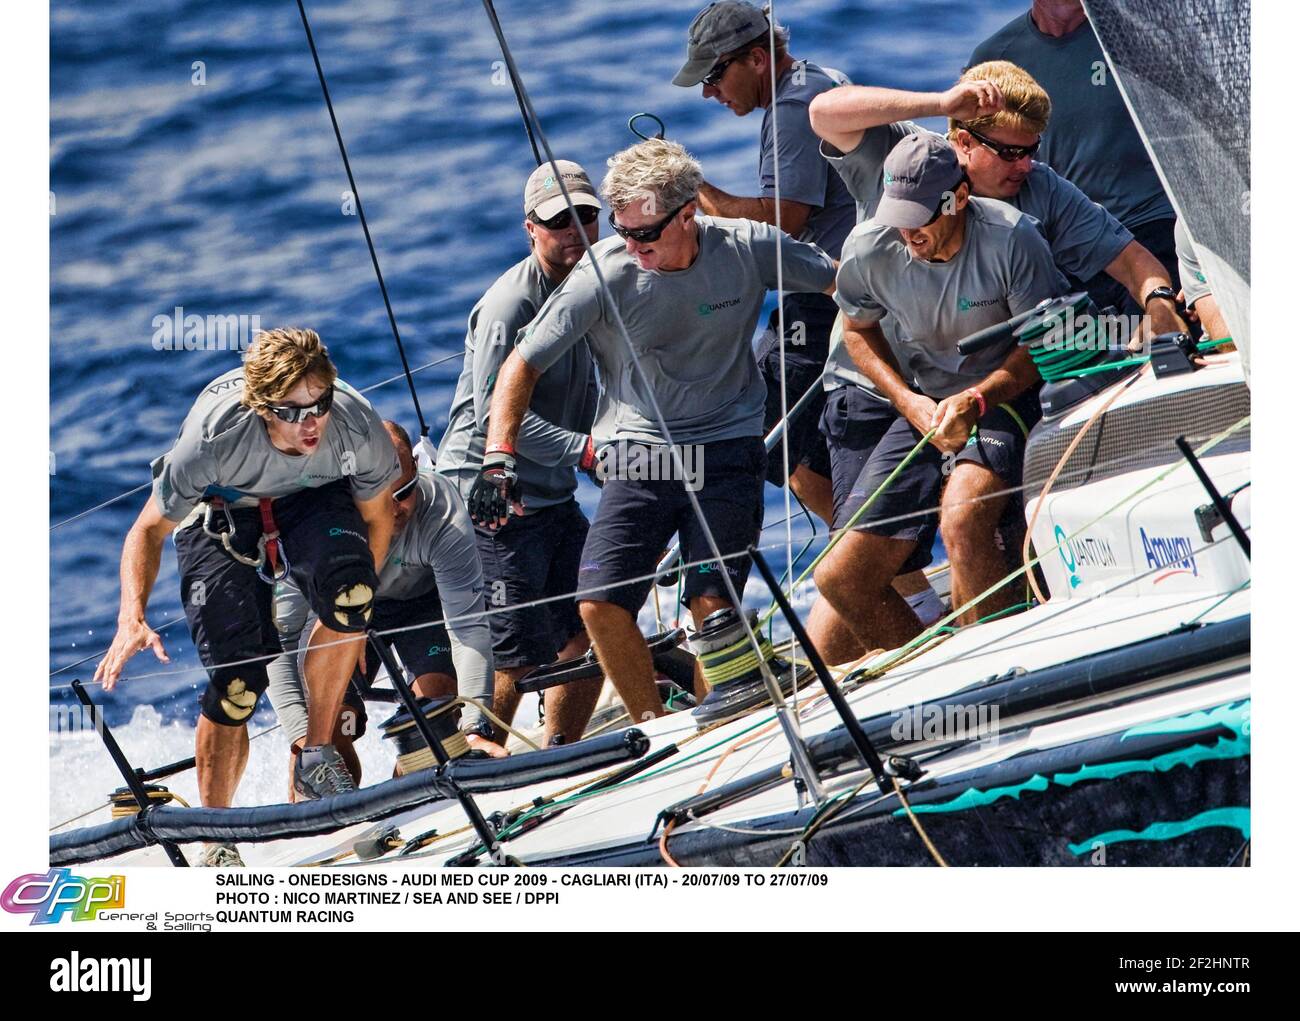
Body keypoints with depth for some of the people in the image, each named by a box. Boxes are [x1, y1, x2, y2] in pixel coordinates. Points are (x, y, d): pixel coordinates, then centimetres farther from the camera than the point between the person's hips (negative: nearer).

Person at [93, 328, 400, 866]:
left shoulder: (356, 423, -30)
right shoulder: (214, 436, -36)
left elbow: (377, 517, -8)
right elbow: (148, 531, -23)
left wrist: (351, 613, -7)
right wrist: (132, 619, -38)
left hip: (312, 500, 2)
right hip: (220, 513, -2)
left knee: (347, 594, -32)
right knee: (237, 678, -14)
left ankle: (315, 756, -15)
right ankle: (215, 842, 5)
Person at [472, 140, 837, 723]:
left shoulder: (748, 249, -9)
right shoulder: (603, 276, -12)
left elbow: (842, 281, 7)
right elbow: (522, 364, -8)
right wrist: (498, 458, -18)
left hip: (728, 453, 0)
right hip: (640, 457, 0)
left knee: (712, 608, -13)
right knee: (601, 605, -13)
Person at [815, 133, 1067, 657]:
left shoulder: (1011, 237, -20)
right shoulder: (869, 249, -10)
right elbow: (858, 330, 9)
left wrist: (977, 399, -26)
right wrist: (912, 404, -6)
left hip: (1004, 398, -5)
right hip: (924, 405, 5)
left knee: (962, 524, -36)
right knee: (841, 580, -3)